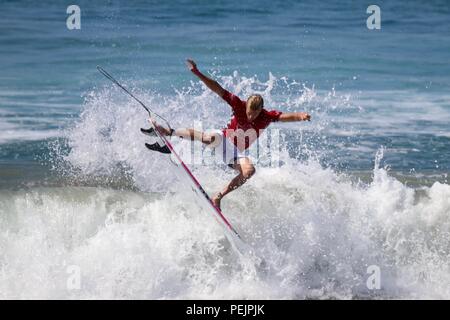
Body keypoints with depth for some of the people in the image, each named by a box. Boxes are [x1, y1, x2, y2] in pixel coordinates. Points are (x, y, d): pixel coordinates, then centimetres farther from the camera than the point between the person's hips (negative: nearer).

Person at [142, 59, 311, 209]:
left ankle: (219, 196, -20)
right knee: (210, 138, -38)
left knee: (249, 170, -29)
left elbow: (285, 116, -29)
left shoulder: (267, 116, -15)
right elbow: (218, 89, -21)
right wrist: (197, 73, -29)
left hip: (236, 152, 2)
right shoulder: (239, 105, -18)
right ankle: (168, 132, -24)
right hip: (225, 139, -2)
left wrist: (300, 116, -51)